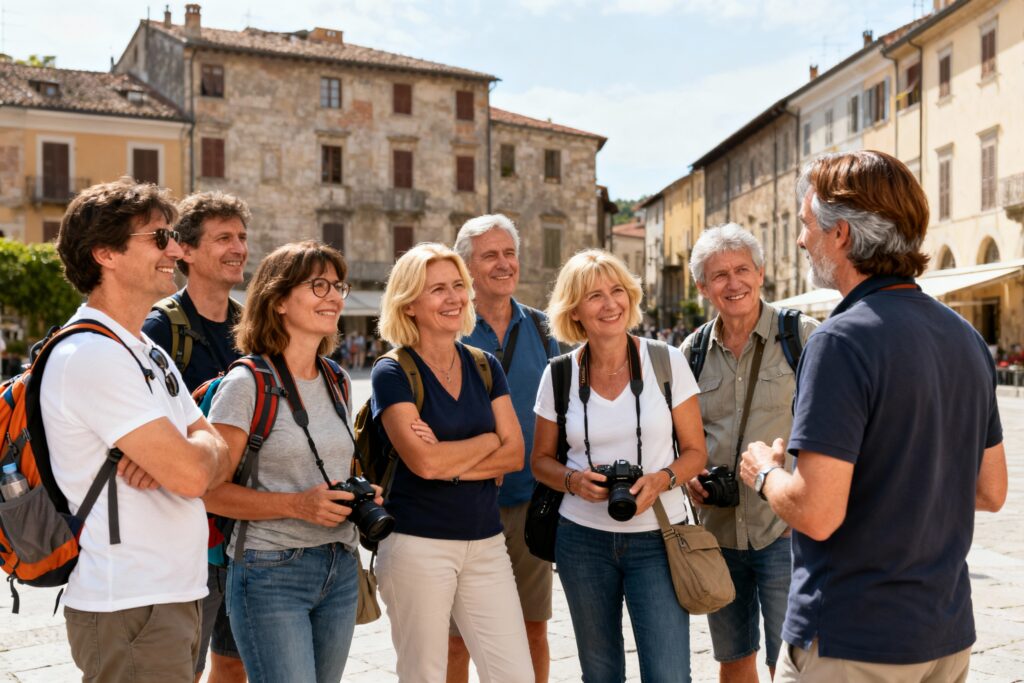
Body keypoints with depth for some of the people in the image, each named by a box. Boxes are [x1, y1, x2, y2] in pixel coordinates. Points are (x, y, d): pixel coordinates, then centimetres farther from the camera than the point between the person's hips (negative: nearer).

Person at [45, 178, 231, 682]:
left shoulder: (150, 355, 14)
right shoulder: (92, 356, -17)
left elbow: (219, 458, 8)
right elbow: (192, 474, -23)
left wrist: (171, 455, -13)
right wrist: (200, 442, -1)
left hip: (175, 597, 9)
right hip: (129, 609, -9)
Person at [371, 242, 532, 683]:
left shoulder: (485, 367, 9)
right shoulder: (392, 373, -6)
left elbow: (514, 454, 1)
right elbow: (423, 461, -19)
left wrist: (450, 462, -14)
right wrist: (489, 439, -4)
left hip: (486, 542, 5)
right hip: (418, 544, -4)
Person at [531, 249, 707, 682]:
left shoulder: (667, 361, -5)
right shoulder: (559, 374, -1)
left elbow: (695, 451, 1)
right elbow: (541, 460, 8)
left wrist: (661, 480, -19)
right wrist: (573, 480, -13)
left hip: (657, 538, -1)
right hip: (583, 538, 2)